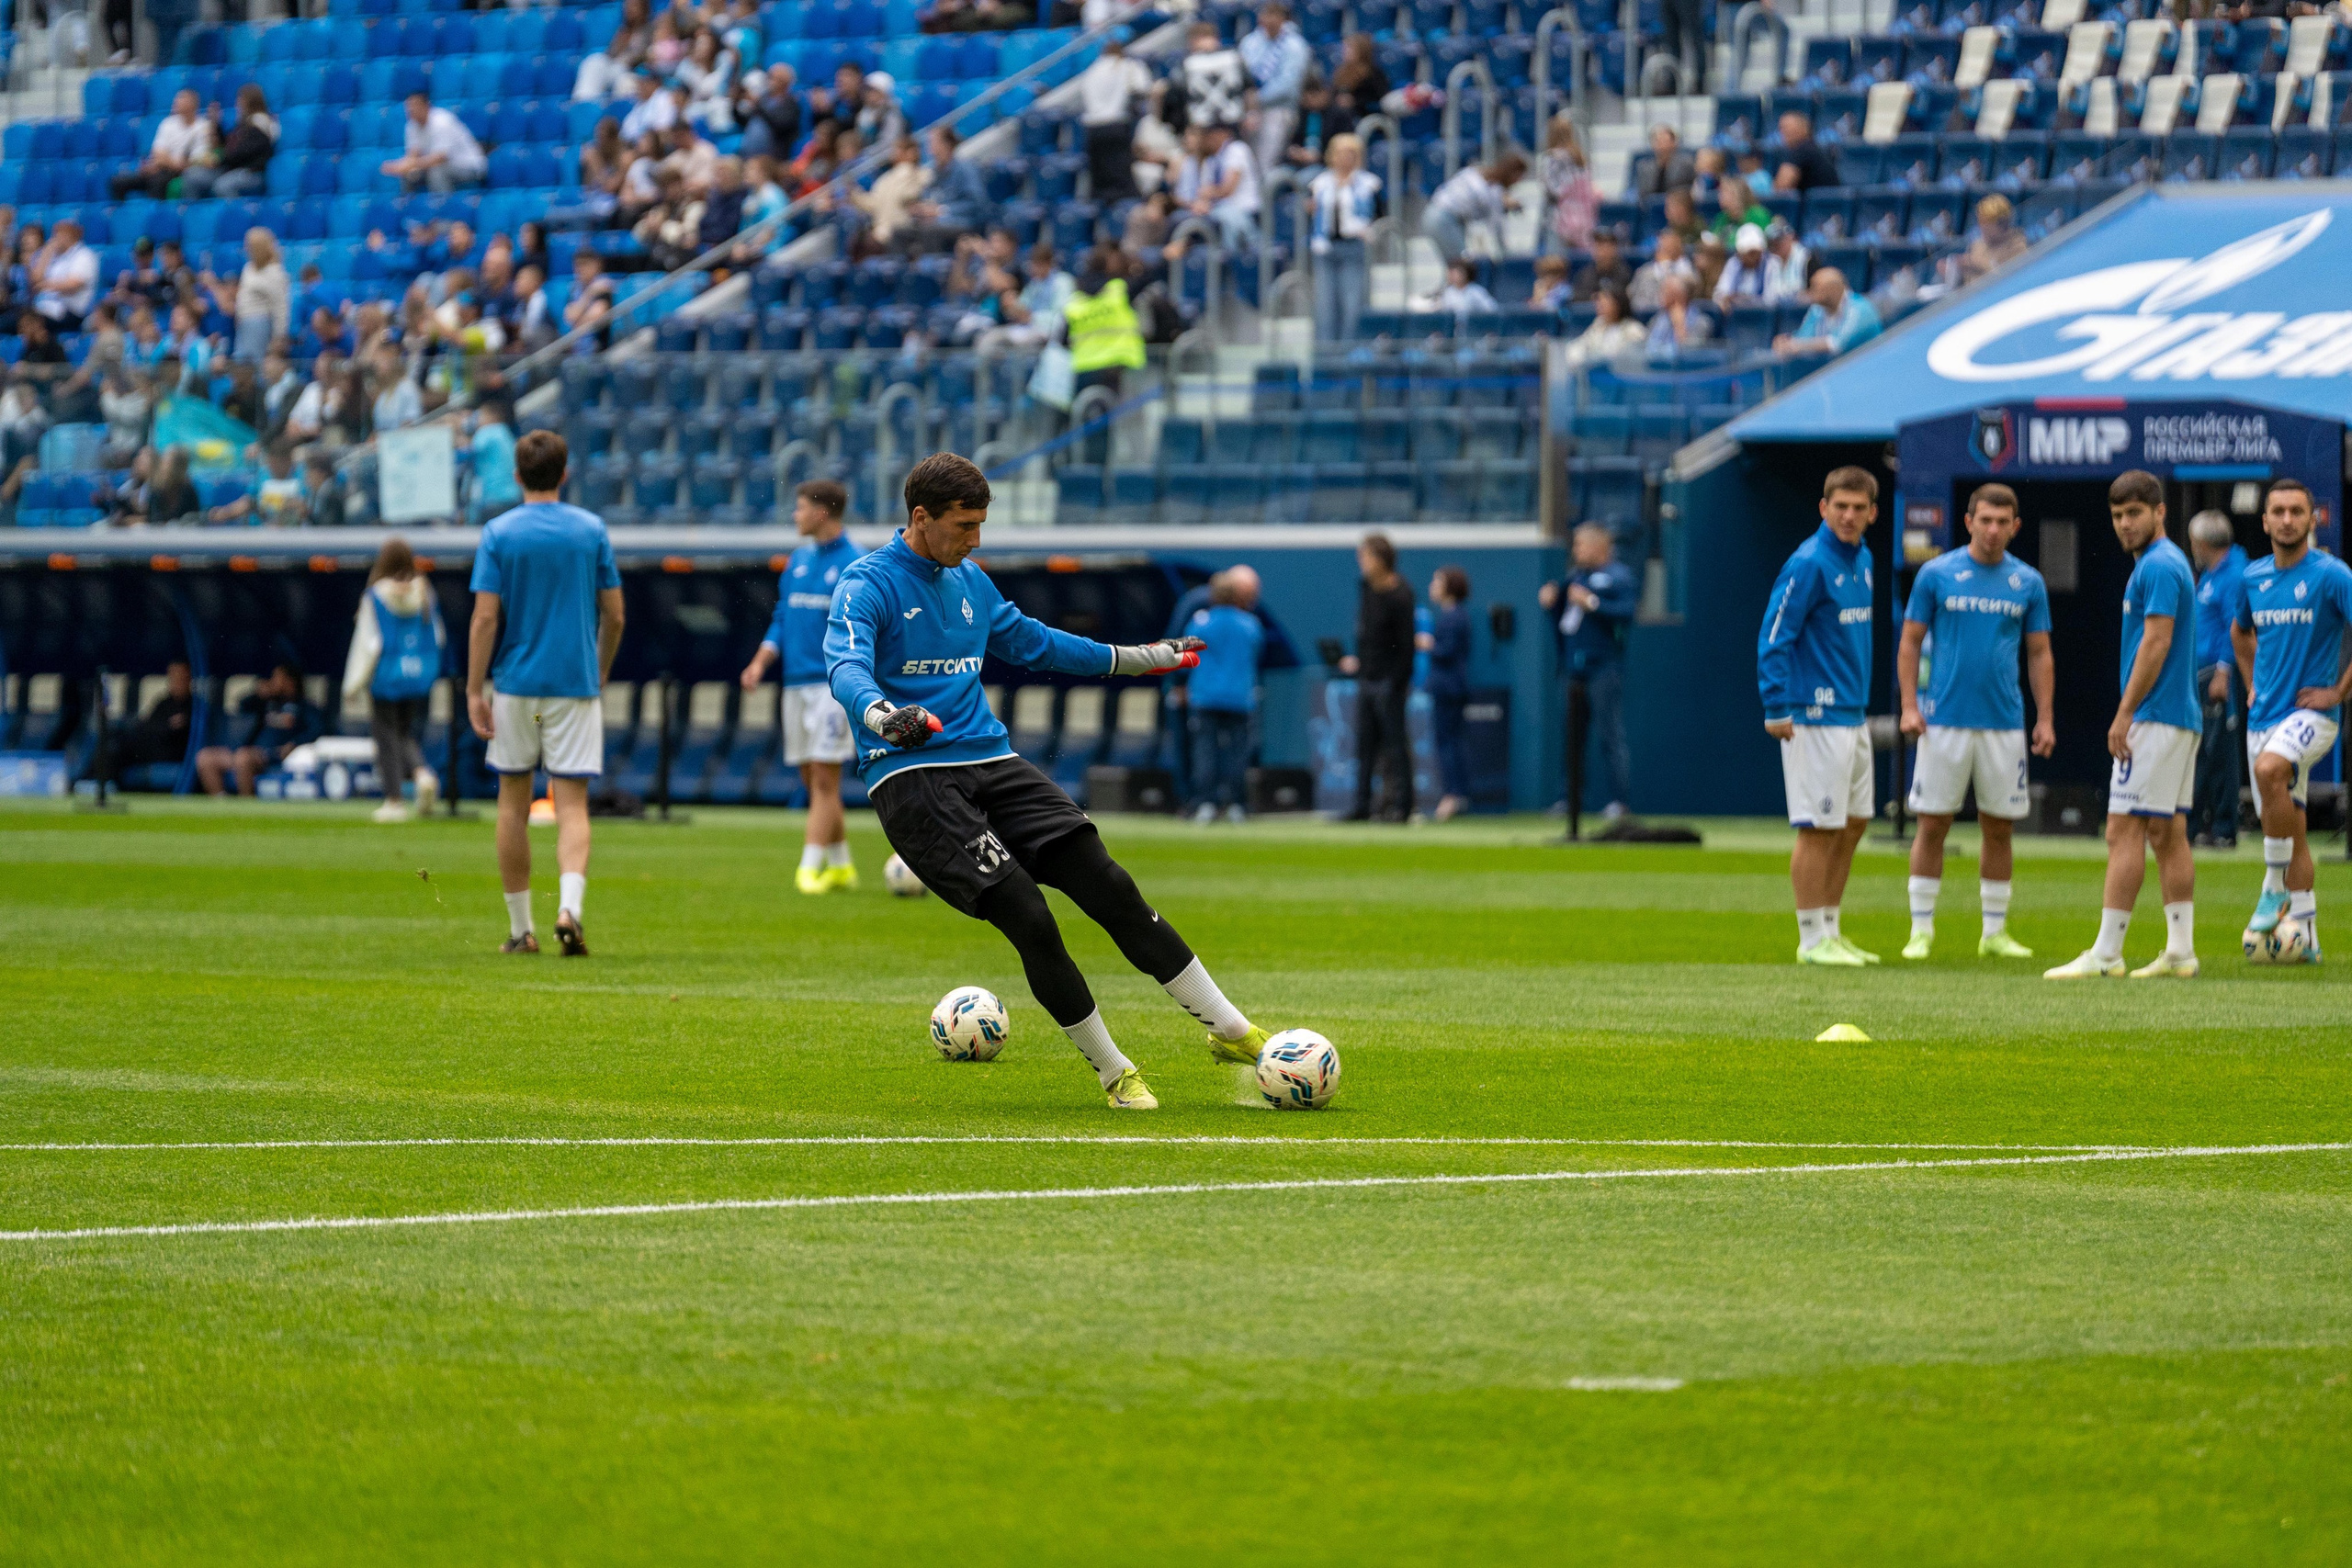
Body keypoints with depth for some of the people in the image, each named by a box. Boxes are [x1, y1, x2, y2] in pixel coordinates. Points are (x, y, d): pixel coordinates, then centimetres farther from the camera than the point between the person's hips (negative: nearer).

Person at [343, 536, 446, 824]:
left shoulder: (375, 597, -10)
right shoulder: (425, 593, 0)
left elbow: (367, 643, -9)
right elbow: (439, 639, 9)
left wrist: (354, 684, -3)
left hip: (387, 678, -4)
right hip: (420, 676, 4)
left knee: (387, 737, 5)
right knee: (409, 735, 14)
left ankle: (393, 800, 4)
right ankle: (423, 774, -14)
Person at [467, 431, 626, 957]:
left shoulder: (498, 533, -3)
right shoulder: (592, 530, 1)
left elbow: (485, 617, -8)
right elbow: (614, 615, 4)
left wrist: (474, 690, -5)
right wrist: (600, 673, 18)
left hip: (515, 682, 0)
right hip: (575, 683, 0)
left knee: (513, 802, 12)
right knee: (572, 805, -2)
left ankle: (520, 929, 15)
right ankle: (569, 905, -26)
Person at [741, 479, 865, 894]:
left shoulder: (856, 565, -6)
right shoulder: (799, 560, 14)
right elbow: (782, 621, 18)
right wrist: (760, 663, 4)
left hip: (834, 685, -7)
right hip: (796, 684, 7)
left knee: (824, 780, -9)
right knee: (813, 781, 9)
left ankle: (809, 869, -10)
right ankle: (841, 865, 19)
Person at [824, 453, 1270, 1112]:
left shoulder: (971, 582, 17)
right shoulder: (867, 586, -6)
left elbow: (1031, 642, 33)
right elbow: (845, 665, -24)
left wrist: (1137, 658, 39)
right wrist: (881, 715, -46)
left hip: (991, 762, 6)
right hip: (910, 778, -6)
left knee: (1107, 885, -7)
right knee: (1026, 915, -19)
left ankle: (1231, 1030, -1)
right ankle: (1113, 1072, -4)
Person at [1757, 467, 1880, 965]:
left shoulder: (1862, 559, 12)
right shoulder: (1809, 564, -15)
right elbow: (1773, 638, -17)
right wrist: (1777, 710, -21)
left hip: (1853, 715, 9)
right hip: (1816, 719, -9)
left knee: (1854, 822, 13)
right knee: (1820, 829, -5)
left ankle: (1830, 931, 21)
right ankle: (1813, 939, 0)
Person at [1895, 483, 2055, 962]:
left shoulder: (2027, 582, 6)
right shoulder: (1937, 574, 0)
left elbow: (2040, 655, 10)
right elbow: (1910, 643, 2)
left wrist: (2045, 719, 3)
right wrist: (1909, 706, -8)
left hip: (2004, 723, 2)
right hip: (1944, 720, -2)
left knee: (1999, 828, 6)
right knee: (1932, 826, -1)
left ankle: (1995, 931, 14)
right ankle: (1921, 930, 6)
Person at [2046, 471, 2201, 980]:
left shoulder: (2159, 566, -13)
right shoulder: (2171, 563, 18)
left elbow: (2157, 642, -20)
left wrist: (2125, 714, -19)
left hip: (2154, 718, -10)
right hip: (2182, 718, 10)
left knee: (2125, 831, -11)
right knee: (2168, 834, 9)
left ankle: (2106, 953, -13)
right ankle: (2180, 950, 8)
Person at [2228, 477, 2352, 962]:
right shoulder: (2253, 578, 9)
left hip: (2311, 713, -6)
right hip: (2264, 717, 6)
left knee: (2270, 768, -34)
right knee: (2290, 827, 9)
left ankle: (2276, 887, -20)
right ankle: (2304, 935, 15)